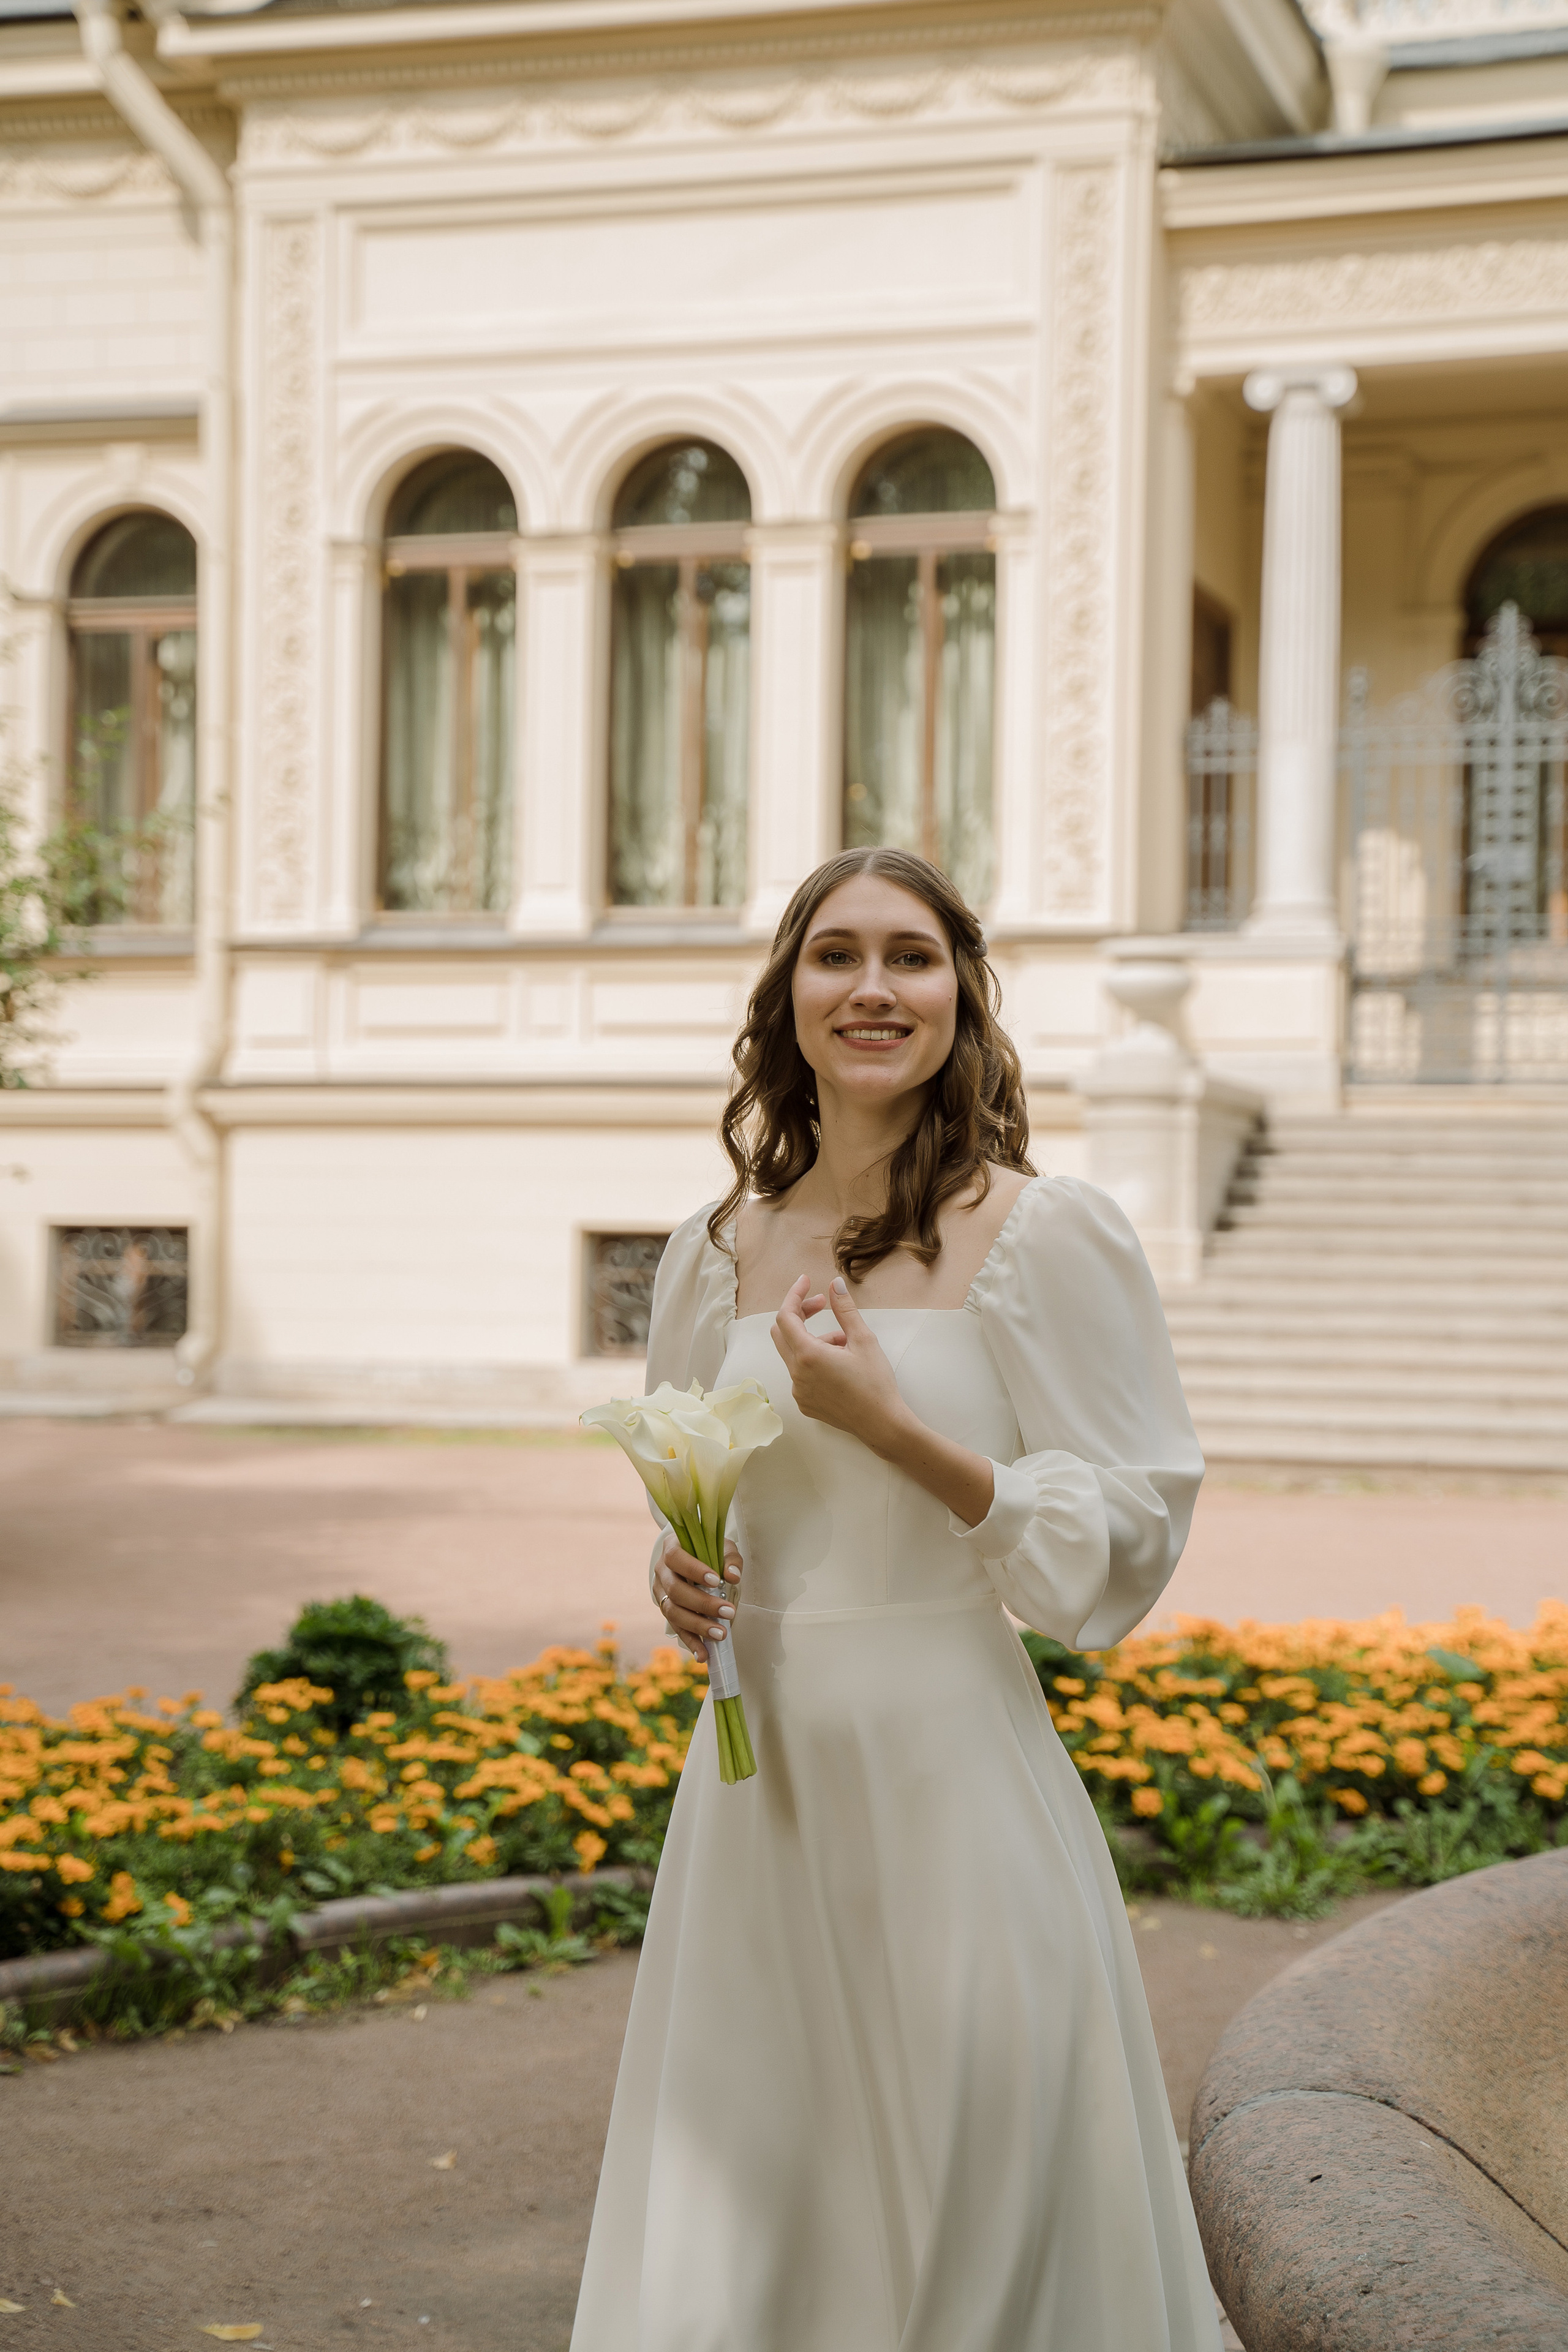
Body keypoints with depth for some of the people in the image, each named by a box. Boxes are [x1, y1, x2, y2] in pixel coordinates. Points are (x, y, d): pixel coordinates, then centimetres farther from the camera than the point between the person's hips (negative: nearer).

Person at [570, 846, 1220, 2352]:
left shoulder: (1043, 1238, -8)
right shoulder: (716, 1254, 7)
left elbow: (1127, 1543, -9)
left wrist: (889, 1424, -18)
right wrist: (676, 1574, -1)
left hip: (948, 1775, -5)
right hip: (759, 1778, 5)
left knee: (965, 2216, 4)